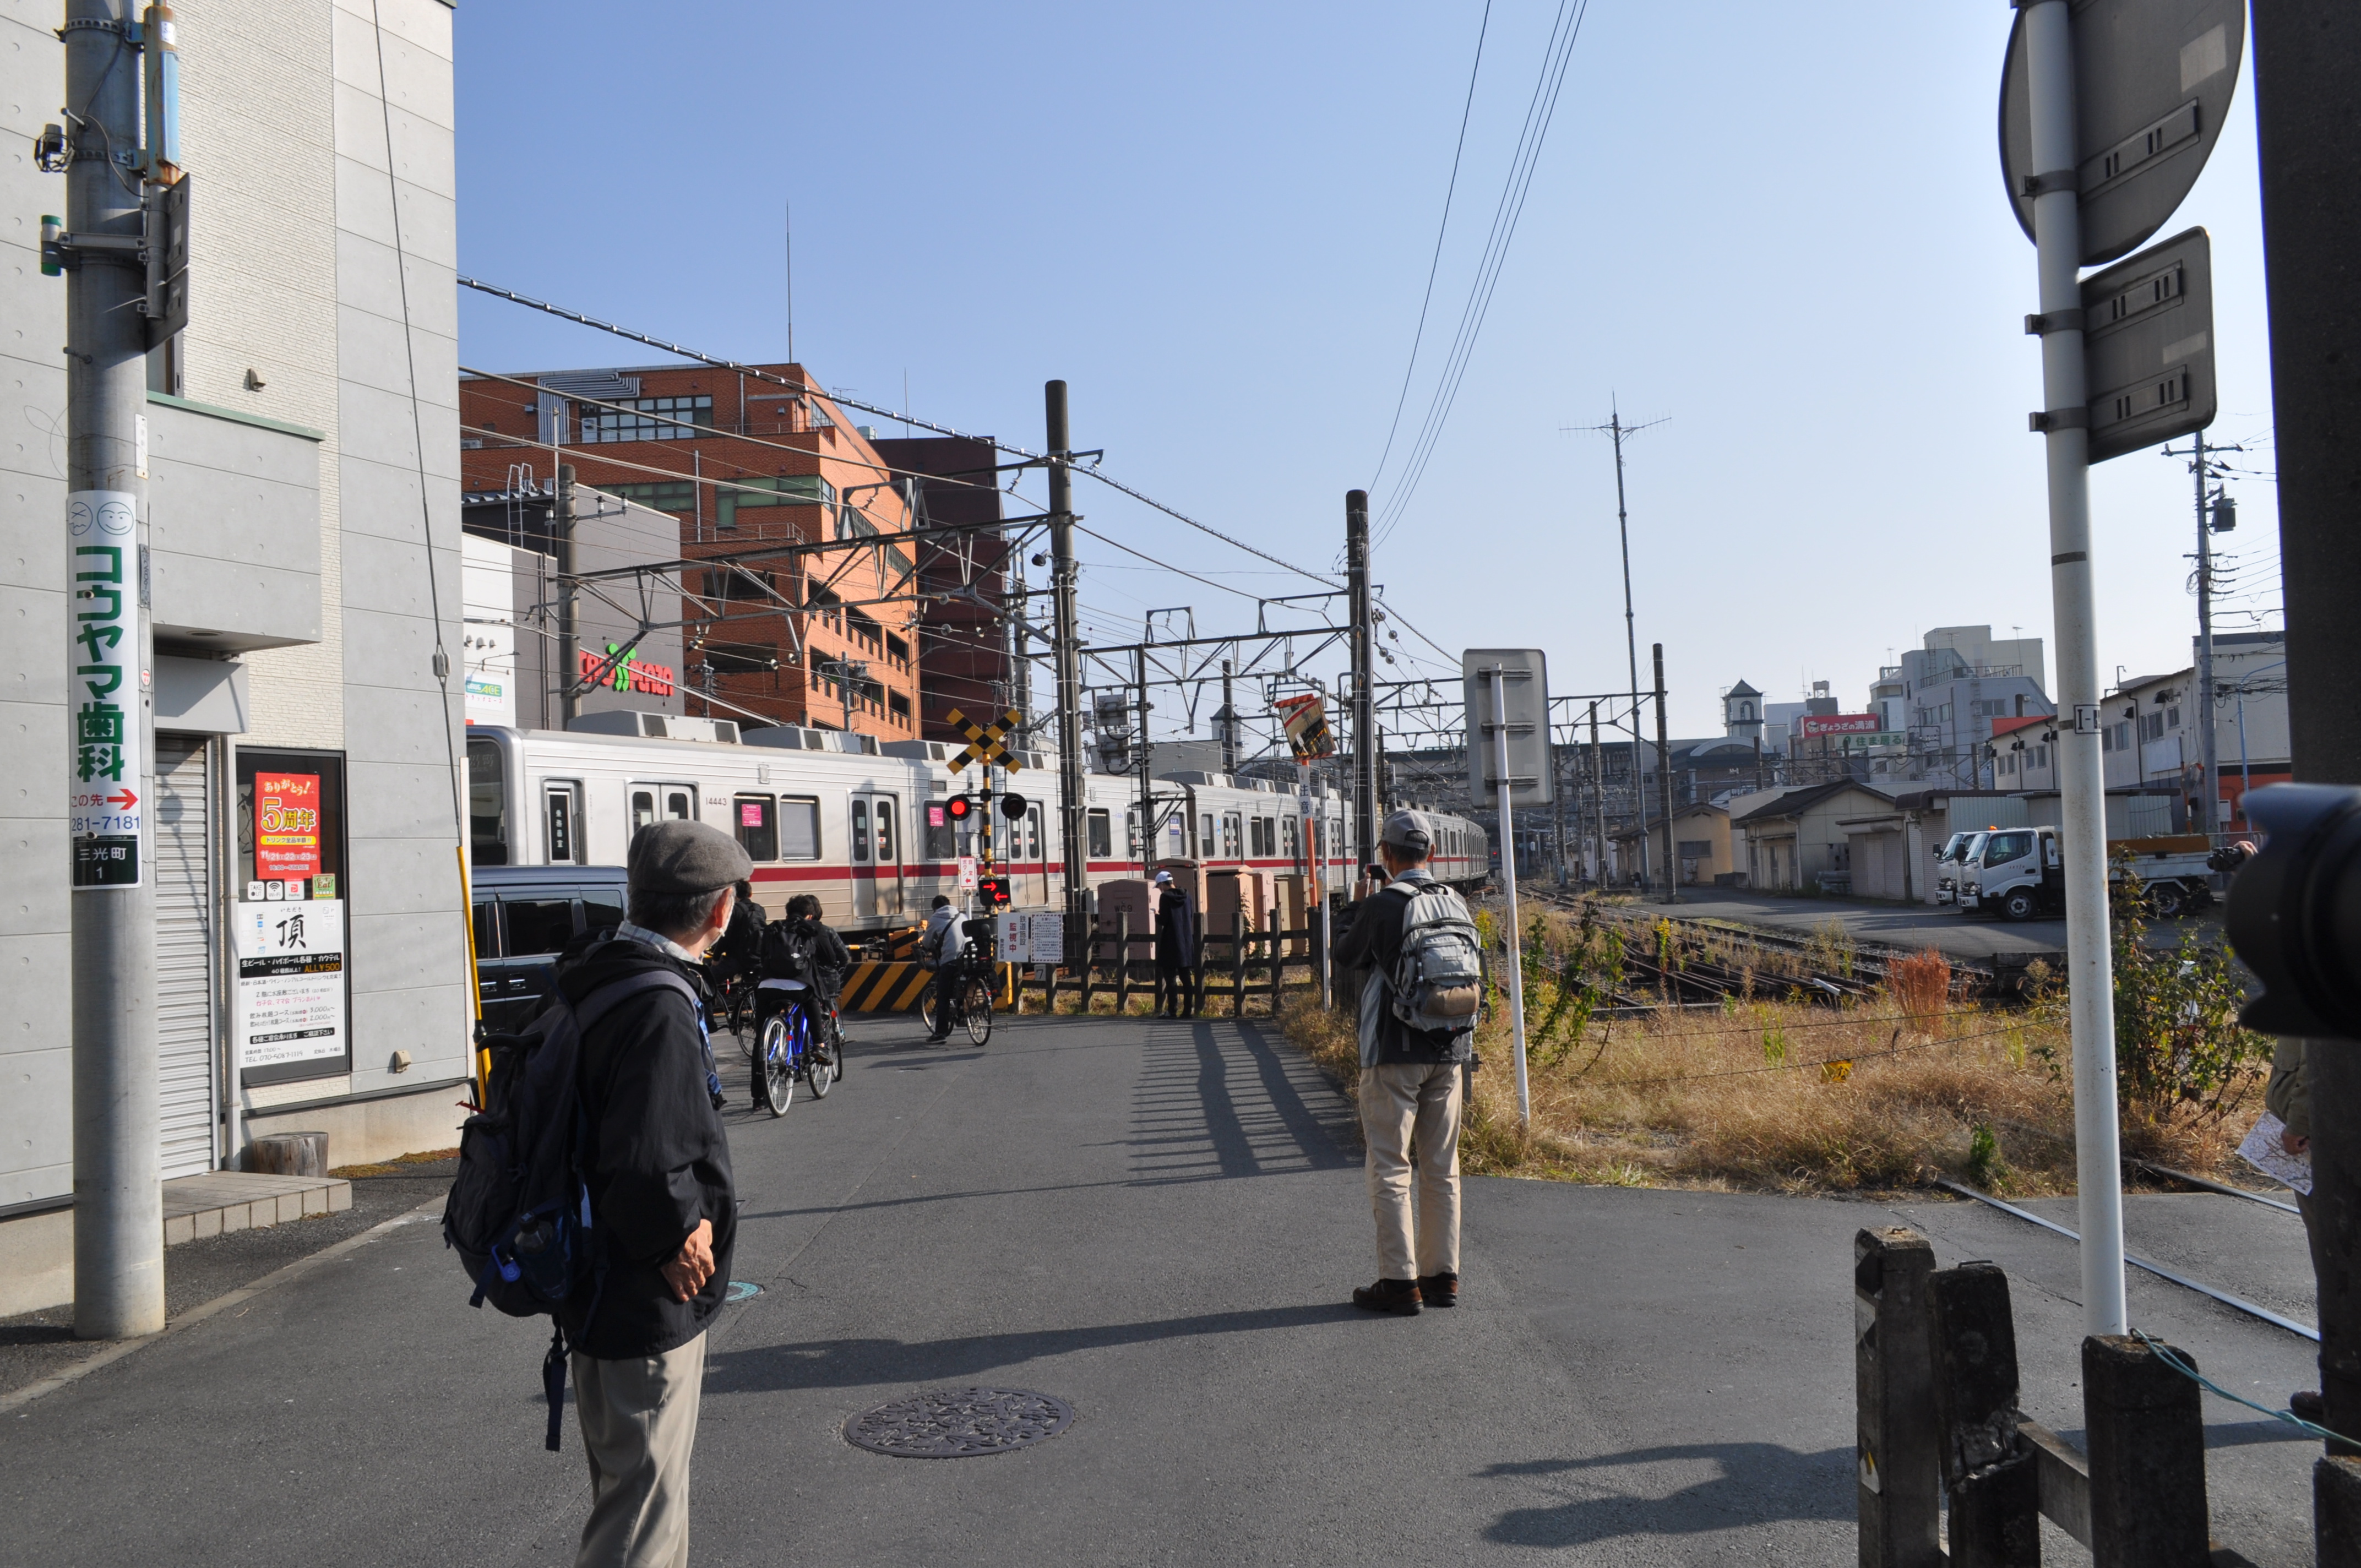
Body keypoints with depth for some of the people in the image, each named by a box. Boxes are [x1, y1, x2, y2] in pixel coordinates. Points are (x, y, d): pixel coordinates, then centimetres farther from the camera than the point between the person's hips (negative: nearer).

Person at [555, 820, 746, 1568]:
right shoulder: (661, 1011, -26)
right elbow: (645, 1170, -36)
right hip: (649, 1309, -10)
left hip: (606, 1297, 10)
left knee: (636, 1491, 26)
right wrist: (680, 1237, -18)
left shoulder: (594, 985, 4)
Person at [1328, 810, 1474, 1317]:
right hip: (1449, 1052, 6)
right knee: (1442, 1169, 12)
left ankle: (1399, 1282, 2)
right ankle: (1442, 1276, 18)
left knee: (1390, 1169, 1)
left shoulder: (1381, 906, -13)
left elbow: (1343, 956, 1)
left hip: (1395, 1054, -6)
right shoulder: (1456, 903, 4)